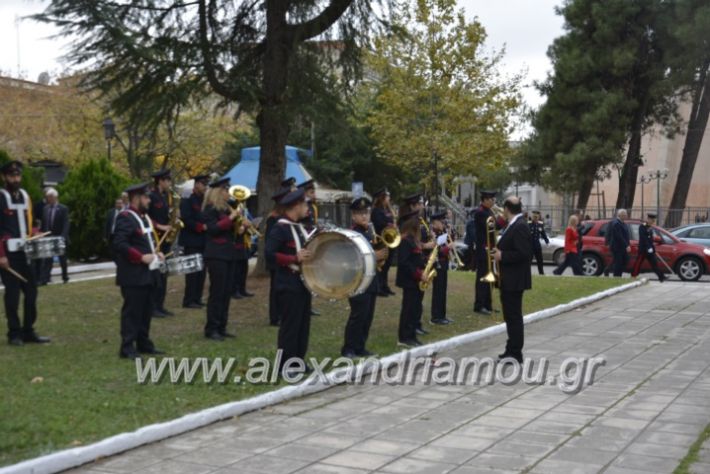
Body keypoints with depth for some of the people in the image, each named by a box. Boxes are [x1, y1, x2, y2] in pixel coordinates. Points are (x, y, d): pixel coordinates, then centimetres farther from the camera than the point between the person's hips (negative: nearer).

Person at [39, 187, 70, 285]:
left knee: (62, 259, 10)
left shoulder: (63, 209, -7)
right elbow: (44, 224, 11)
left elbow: (66, 225, -14)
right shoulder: (45, 208, 8)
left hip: (60, 238, -3)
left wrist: (63, 236, -26)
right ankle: (44, 279, -7)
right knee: (47, 260, -4)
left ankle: (65, 277, 24)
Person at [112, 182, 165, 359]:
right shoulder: (125, 217, -14)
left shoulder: (144, 217, 17)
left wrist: (156, 252, 7)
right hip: (133, 275, -9)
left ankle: (144, 343, 23)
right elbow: (119, 244, -22)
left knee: (146, 310, 14)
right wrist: (141, 257, -23)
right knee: (132, 311, -5)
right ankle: (127, 348, 0)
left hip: (147, 273, 9)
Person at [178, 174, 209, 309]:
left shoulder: (205, 202, 17)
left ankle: (197, 298, 14)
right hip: (191, 242, -7)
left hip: (203, 242, 7)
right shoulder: (187, 202, -6)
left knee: (201, 272, 8)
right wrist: (201, 227, -20)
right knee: (192, 271, -7)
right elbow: (186, 220, -16)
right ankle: (189, 300, -3)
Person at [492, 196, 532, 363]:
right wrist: (499, 251, 4)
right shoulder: (513, 225, 13)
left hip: (514, 280, -10)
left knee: (514, 316, -4)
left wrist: (502, 256, -17)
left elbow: (523, 253, -25)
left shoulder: (520, 226, -18)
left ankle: (515, 354, 3)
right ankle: (511, 350, 25)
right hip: (508, 280, 10)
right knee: (511, 316, 16)